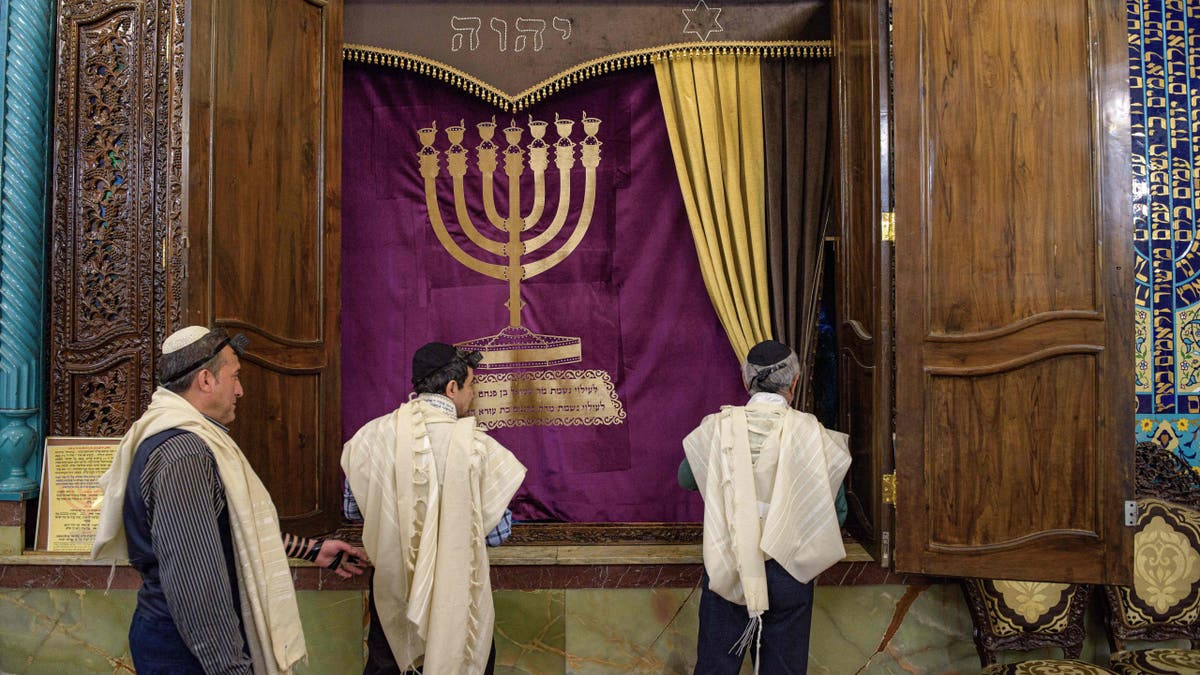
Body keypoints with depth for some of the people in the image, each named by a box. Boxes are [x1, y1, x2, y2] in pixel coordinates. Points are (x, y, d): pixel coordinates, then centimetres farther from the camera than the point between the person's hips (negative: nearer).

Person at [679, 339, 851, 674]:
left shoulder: (717, 427, -6)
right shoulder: (811, 434, -10)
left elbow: (686, 479, 12)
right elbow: (836, 511, -2)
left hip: (726, 571, 1)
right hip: (787, 572, -1)